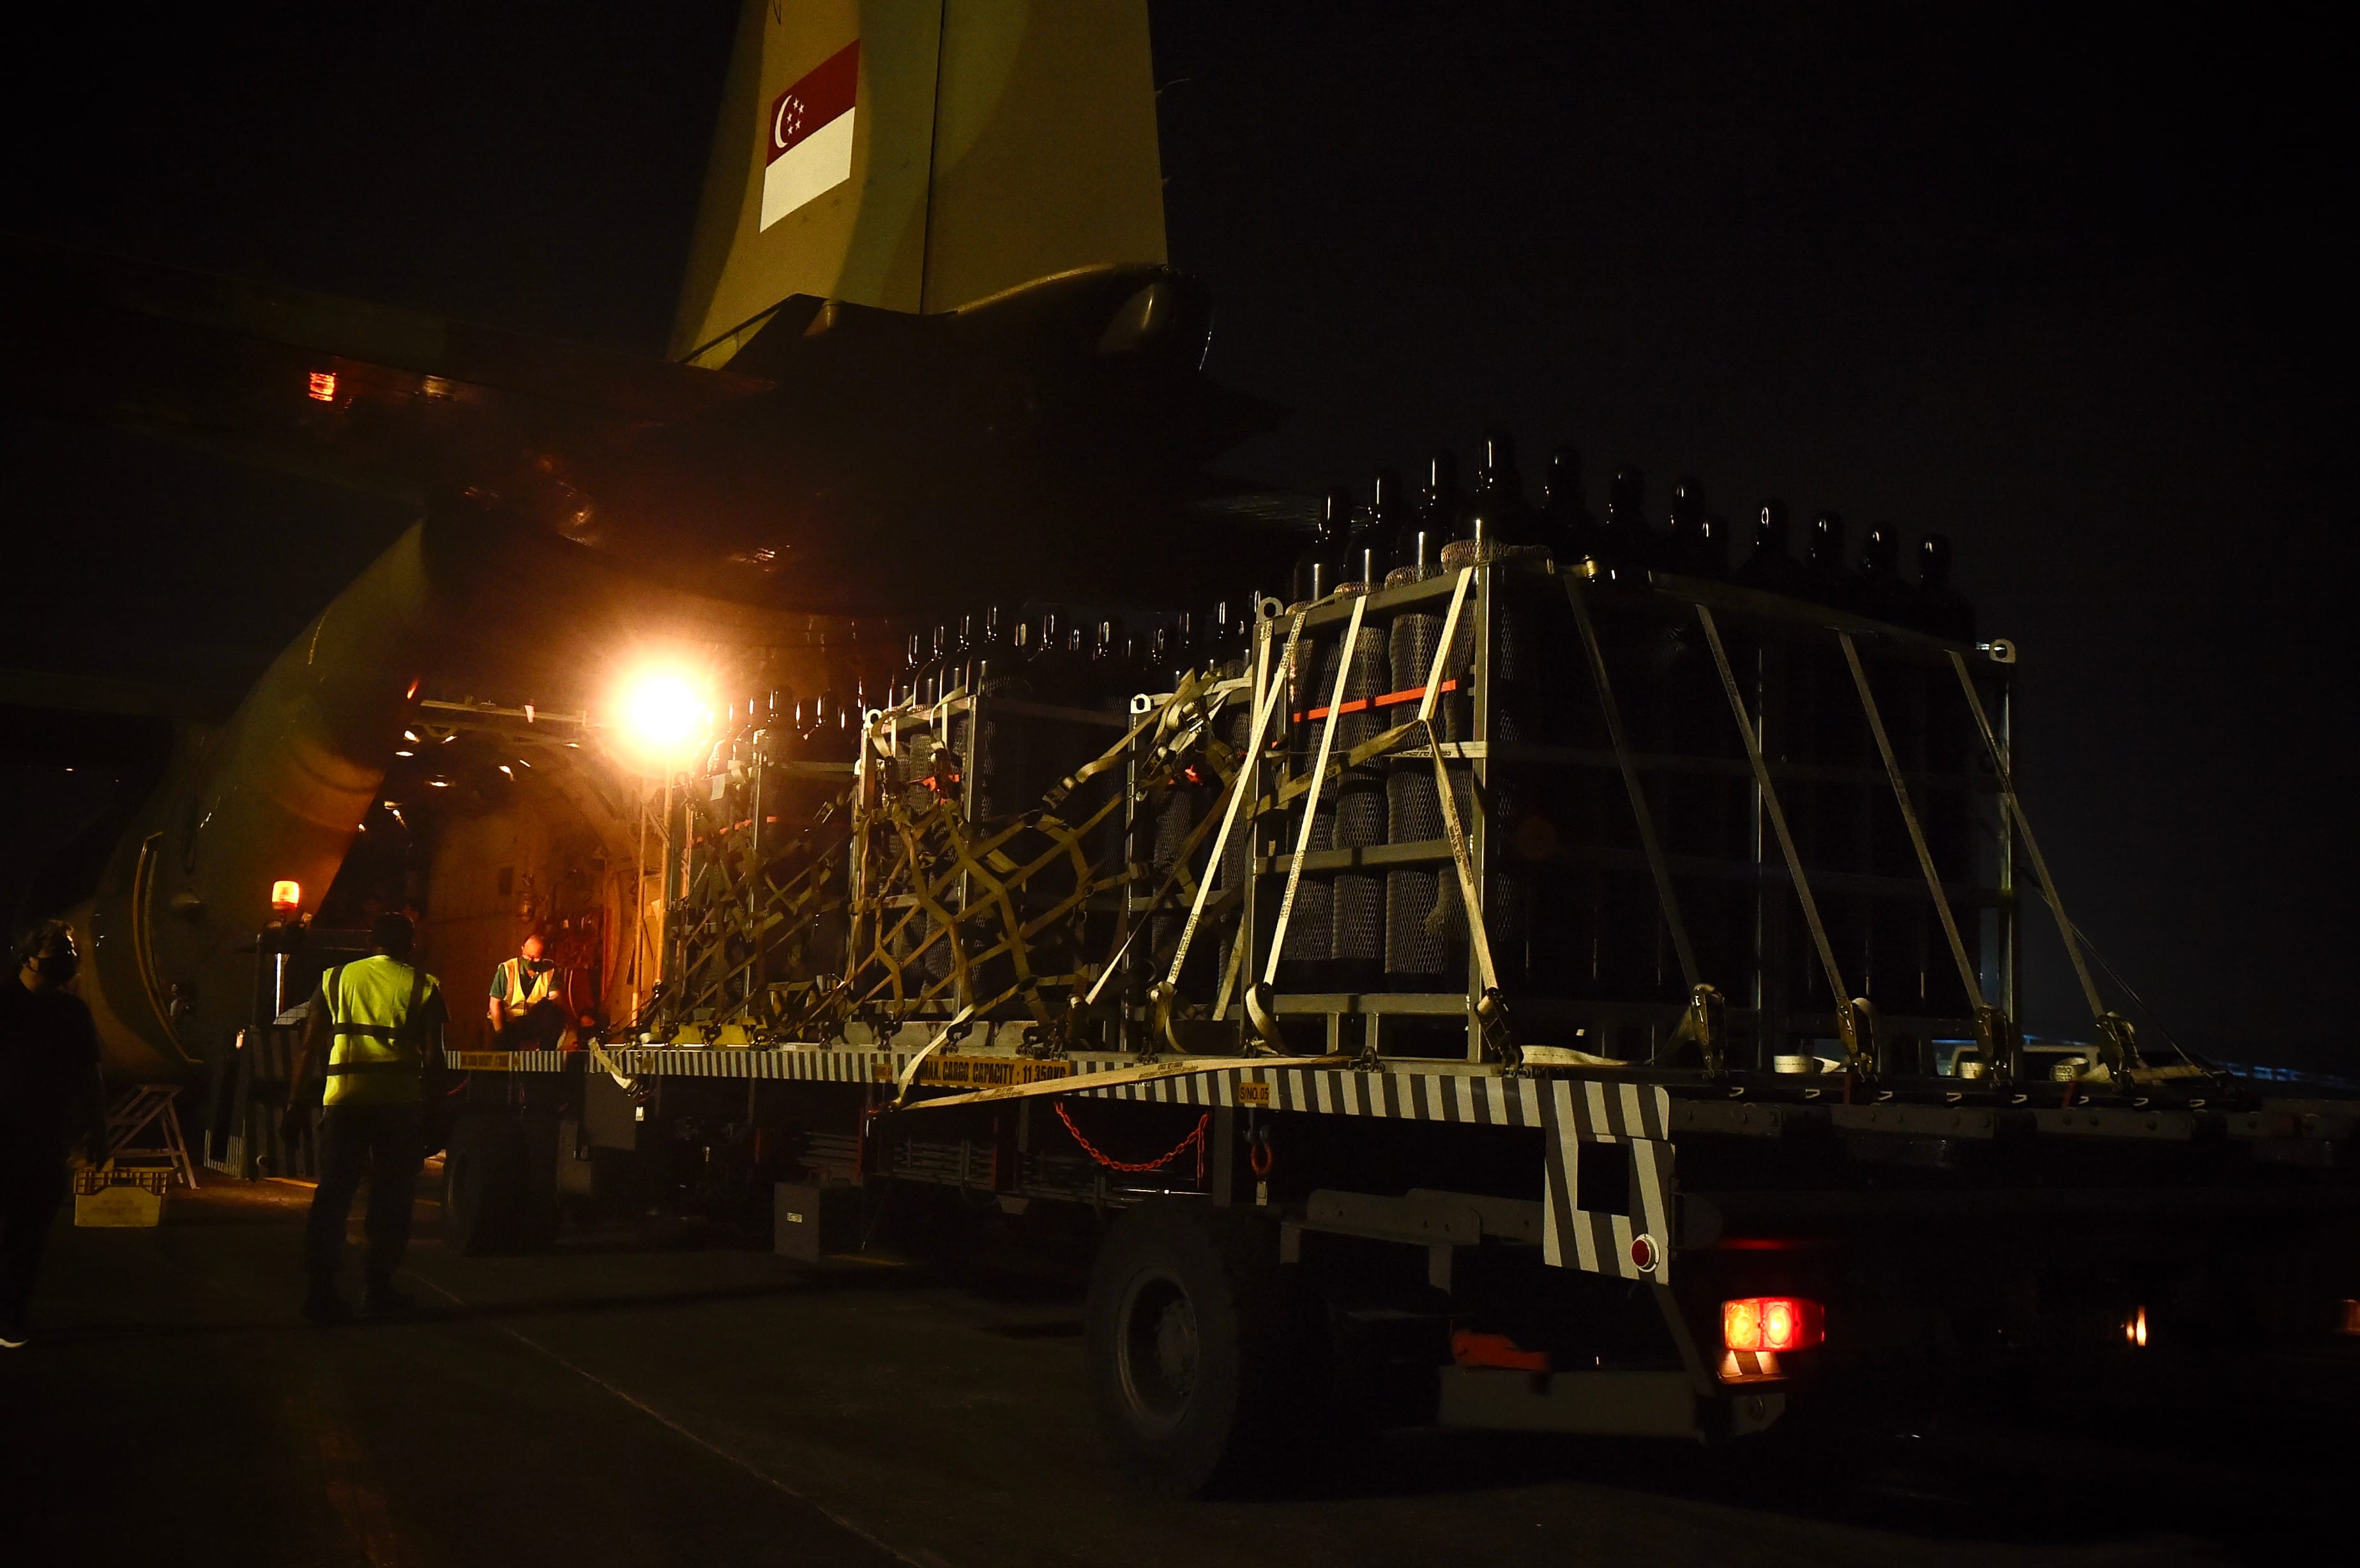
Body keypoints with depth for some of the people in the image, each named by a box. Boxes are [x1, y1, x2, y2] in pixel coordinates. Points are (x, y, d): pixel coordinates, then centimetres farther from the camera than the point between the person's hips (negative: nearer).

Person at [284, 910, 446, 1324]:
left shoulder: (336, 978, 13)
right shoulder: (423, 986, 7)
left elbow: (309, 1047, 9)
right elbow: (434, 1056, 2)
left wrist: (296, 1104, 12)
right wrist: (434, 1112, 6)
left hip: (343, 1099, 2)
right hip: (399, 1100, -2)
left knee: (333, 1195, 6)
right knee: (391, 1196, 9)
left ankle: (323, 1287, -1)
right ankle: (379, 1286, 13)